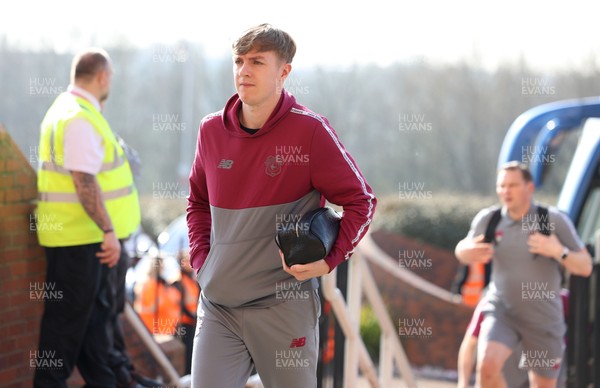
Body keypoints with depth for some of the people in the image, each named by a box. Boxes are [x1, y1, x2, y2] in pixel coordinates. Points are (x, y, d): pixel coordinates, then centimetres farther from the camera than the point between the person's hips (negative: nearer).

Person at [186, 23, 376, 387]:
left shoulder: (309, 129, -8)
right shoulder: (212, 130, 6)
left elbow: (361, 201, -2)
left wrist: (329, 261, -13)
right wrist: (201, 258, 10)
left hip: (284, 305, -4)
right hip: (217, 305, 4)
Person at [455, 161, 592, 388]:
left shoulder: (554, 220, -9)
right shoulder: (488, 219, -3)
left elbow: (585, 267, -8)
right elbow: (462, 251, 15)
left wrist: (559, 252, -28)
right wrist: (470, 251, -11)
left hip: (544, 318, 0)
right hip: (501, 311, 1)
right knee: (487, 367, -24)